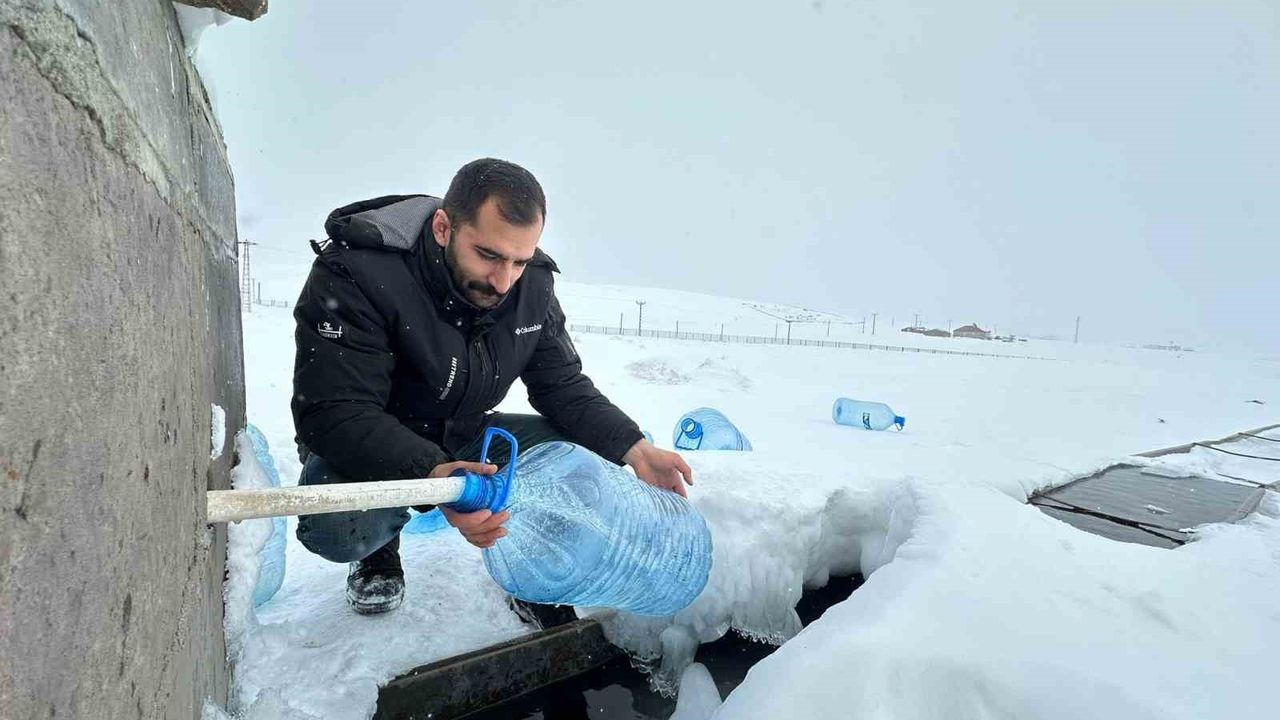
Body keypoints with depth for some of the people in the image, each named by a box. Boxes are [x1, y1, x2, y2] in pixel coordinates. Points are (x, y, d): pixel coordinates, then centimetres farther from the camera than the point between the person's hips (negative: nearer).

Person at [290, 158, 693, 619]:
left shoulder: (533, 285, -11)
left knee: (584, 453, -18)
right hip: (362, 445, -3)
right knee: (339, 527, -35)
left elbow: (563, 386, -5)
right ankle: (379, 554, 6)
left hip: (463, 440, 4)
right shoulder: (355, 272, -28)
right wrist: (431, 475, -51)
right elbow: (333, 413, -33)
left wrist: (633, 449, -20)